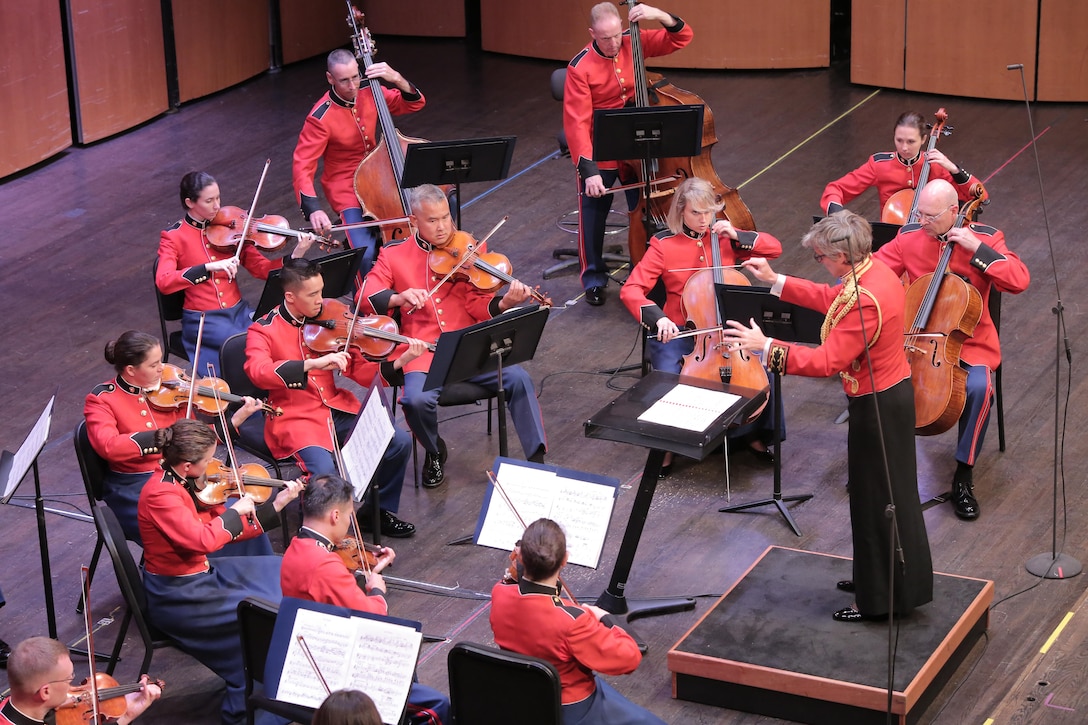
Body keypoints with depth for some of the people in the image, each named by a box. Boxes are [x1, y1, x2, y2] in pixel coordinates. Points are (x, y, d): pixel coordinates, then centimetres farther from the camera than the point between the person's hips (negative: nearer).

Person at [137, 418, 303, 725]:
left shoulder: (188, 482, 2)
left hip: (200, 573, 10)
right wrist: (236, 512, -20)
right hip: (176, 595, -10)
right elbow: (202, 540, -36)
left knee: (280, 573, 11)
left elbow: (229, 531, 6)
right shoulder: (160, 494, -26)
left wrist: (277, 504, 0)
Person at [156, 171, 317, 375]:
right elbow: (163, 282, -22)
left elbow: (262, 269, 2)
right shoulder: (173, 237, -4)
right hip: (202, 320, -4)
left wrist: (296, 255, -16)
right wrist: (209, 267, -34)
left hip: (240, 311, 4)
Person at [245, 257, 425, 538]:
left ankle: (380, 510, 13)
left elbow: (359, 369, 4)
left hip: (337, 408, 5)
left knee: (399, 442, -10)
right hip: (296, 418, -5)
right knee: (324, 470, -33)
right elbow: (258, 371, -27)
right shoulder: (264, 330, -6)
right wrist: (313, 364, -38)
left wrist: (400, 362, -14)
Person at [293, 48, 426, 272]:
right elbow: (302, 167, -19)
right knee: (365, 254, -29)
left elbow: (416, 103, 5)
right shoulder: (321, 117, -16)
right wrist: (313, 209, -34)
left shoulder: (369, 92, -3)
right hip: (347, 189, -5)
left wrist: (397, 80, -16)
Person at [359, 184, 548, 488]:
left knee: (519, 379, -22)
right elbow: (367, 296, -4)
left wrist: (504, 304, -22)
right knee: (417, 399, -29)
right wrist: (400, 298, -25)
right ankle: (435, 453, 4)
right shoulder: (394, 255, 8)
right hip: (424, 351, -1)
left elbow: (479, 307, 0)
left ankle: (536, 458, -7)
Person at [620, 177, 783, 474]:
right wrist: (657, 318, -28)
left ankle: (756, 435, 7)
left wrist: (737, 236, -8)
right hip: (678, 332, -2)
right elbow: (631, 290, -10)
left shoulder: (724, 238, 6)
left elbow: (774, 248, 6)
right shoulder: (664, 246, -2)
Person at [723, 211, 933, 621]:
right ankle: (875, 579, 39)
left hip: (877, 406, -10)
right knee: (887, 492, 22)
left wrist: (765, 347, -29)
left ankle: (881, 601, 17)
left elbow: (827, 362, -31)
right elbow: (830, 299, 16)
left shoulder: (865, 302, -31)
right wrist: (776, 281, 14)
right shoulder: (873, 270, -1)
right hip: (893, 392, 10)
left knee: (877, 499, 4)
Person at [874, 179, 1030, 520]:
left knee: (979, 388, -33)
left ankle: (964, 475, -15)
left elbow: (1019, 281, -17)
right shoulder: (910, 237, 1)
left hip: (968, 342, -3)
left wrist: (977, 248, -22)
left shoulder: (985, 238, -6)